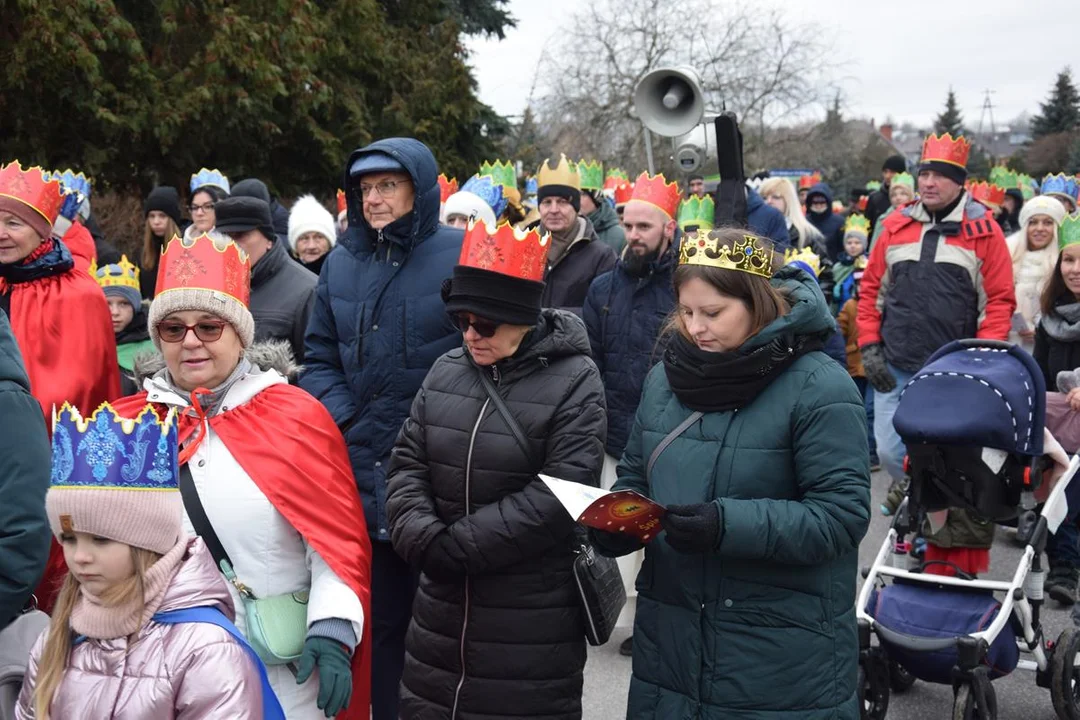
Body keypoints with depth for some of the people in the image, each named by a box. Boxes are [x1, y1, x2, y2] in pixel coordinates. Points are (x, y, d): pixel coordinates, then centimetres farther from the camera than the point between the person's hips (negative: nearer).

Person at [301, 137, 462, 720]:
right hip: (365, 476, 4)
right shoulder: (341, 264, 10)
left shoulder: (462, 255, -5)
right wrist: (345, 421, -3)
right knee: (378, 618, 15)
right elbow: (320, 359, 13)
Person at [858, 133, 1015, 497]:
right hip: (894, 368, 3)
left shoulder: (983, 230, -2)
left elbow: (999, 300, -4)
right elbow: (871, 289, 10)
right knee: (890, 451, 6)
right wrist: (869, 346, 2)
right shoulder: (896, 225, 6)